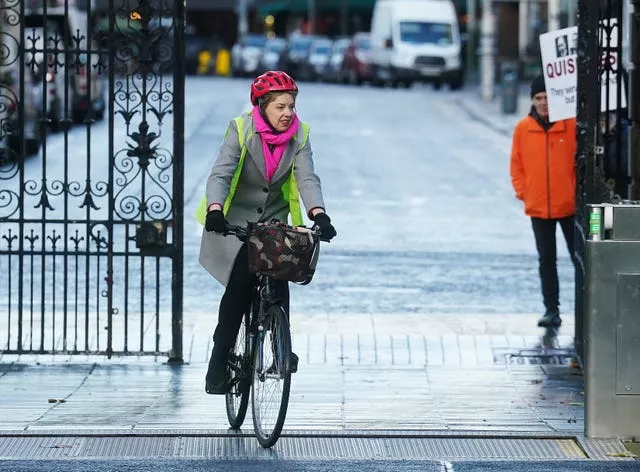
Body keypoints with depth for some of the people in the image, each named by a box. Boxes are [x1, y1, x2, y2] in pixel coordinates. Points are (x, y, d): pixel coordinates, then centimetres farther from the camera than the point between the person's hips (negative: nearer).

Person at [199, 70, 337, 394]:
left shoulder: (299, 135, -6)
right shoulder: (241, 130, -15)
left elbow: (307, 178, -15)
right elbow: (220, 174, -24)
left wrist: (318, 213, -34)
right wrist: (214, 210, -43)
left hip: (275, 221, 3)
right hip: (235, 221, -3)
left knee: (279, 280, -15)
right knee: (240, 283, -18)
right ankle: (220, 359, -9)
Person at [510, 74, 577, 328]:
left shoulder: (571, 125, -5)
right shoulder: (523, 128, 1)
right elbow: (516, 164, 8)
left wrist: (579, 191, -5)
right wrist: (522, 191, -1)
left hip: (569, 205, -2)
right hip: (538, 207, 2)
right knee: (546, 260, 6)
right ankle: (551, 309, 10)